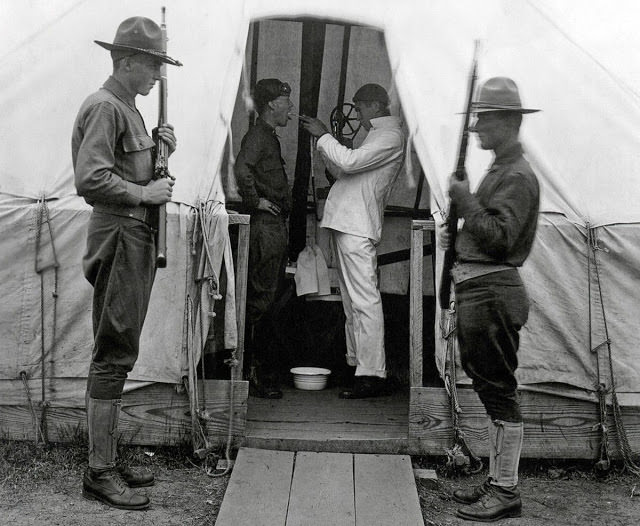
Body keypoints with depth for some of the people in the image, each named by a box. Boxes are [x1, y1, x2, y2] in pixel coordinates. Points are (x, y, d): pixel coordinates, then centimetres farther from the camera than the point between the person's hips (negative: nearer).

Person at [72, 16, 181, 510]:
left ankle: (109, 459, 22)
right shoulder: (104, 106, -11)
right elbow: (91, 178, -22)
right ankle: (99, 473, 0)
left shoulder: (127, 108, 21)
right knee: (114, 354, -8)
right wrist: (144, 193, -16)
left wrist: (159, 149, 9)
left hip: (137, 238, 10)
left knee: (119, 353, 13)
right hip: (119, 235, -10)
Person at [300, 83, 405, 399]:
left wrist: (322, 135, -8)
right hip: (346, 222, 11)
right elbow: (344, 171, 25)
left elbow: (349, 162, -20)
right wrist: (324, 139, 17)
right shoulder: (377, 135, 25)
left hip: (357, 226, -11)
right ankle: (356, 363, 21)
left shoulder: (390, 136, -7)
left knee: (364, 301, -12)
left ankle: (372, 375, -11)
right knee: (351, 300, 13)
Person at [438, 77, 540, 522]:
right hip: (478, 290, 11)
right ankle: (497, 481, 26)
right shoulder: (500, 169, 19)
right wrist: (457, 234, 13)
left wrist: (464, 198, -17)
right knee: (489, 388, 15)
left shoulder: (517, 176, -13)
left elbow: (499, 238, -22)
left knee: (499, 391, -4)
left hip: (492, 293, -11)